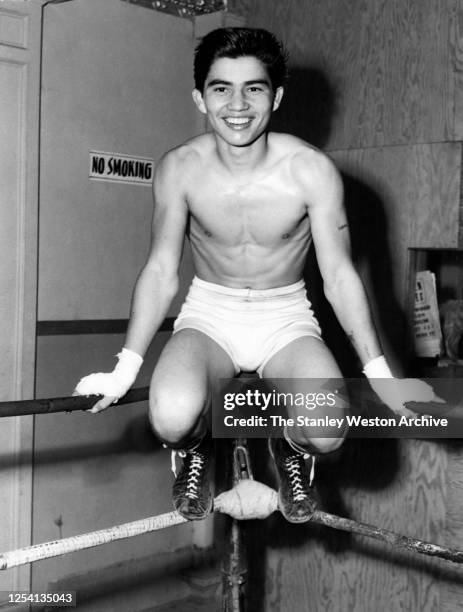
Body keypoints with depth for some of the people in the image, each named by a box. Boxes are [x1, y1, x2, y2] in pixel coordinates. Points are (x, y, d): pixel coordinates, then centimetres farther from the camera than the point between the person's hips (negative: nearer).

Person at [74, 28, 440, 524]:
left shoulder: (312, 171, -16)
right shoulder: (179, 169, -12)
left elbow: (339, 277, -9)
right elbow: (161, 272, -5)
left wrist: (379, 375, -11)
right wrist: (125, 371, -11)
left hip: (287, 319, 0)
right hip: (208, 314, 1)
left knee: (326, 433, -27)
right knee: (171, 420, -31)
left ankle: (290, 452, 13)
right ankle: (196, 453, 10)